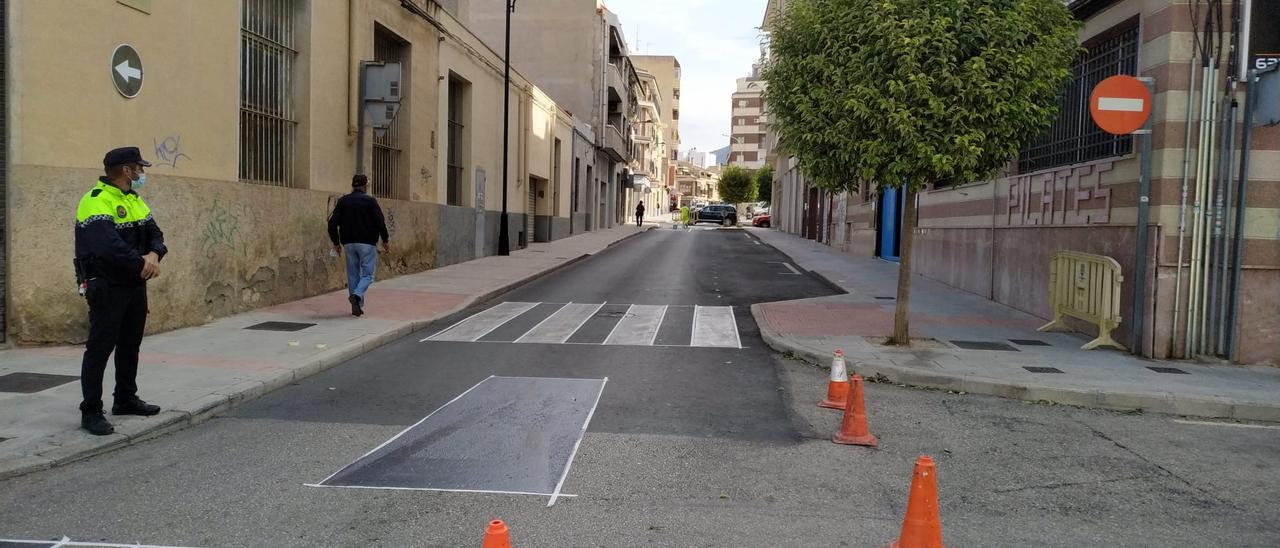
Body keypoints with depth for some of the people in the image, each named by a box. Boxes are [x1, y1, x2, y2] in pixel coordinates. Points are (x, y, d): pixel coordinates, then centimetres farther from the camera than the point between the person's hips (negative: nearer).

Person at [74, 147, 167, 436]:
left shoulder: (135, 201, 13)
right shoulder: (96, 202, -17)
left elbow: (154, 233, 7)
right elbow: (108, 246, -29)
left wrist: (154, 254, -15)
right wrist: (142, 264, -20)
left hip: (135, 285, 9)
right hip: (107, 287, -9)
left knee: (130, 344, 17)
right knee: (100, 347, -5)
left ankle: (126, 399, 31)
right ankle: (90, 412, 1)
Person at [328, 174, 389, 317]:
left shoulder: (343, 201, 6)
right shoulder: (370, 201, -4)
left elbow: (332, 224, 3)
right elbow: (380, 222, -11)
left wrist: (336, 242, 13)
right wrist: (385, 240, 1)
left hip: (349, 243, 4)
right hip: (367, 243, -4)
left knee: (353, 274, 12)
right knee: (367, 274, 3)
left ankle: (357, 306, 11)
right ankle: (357, 295, -23)